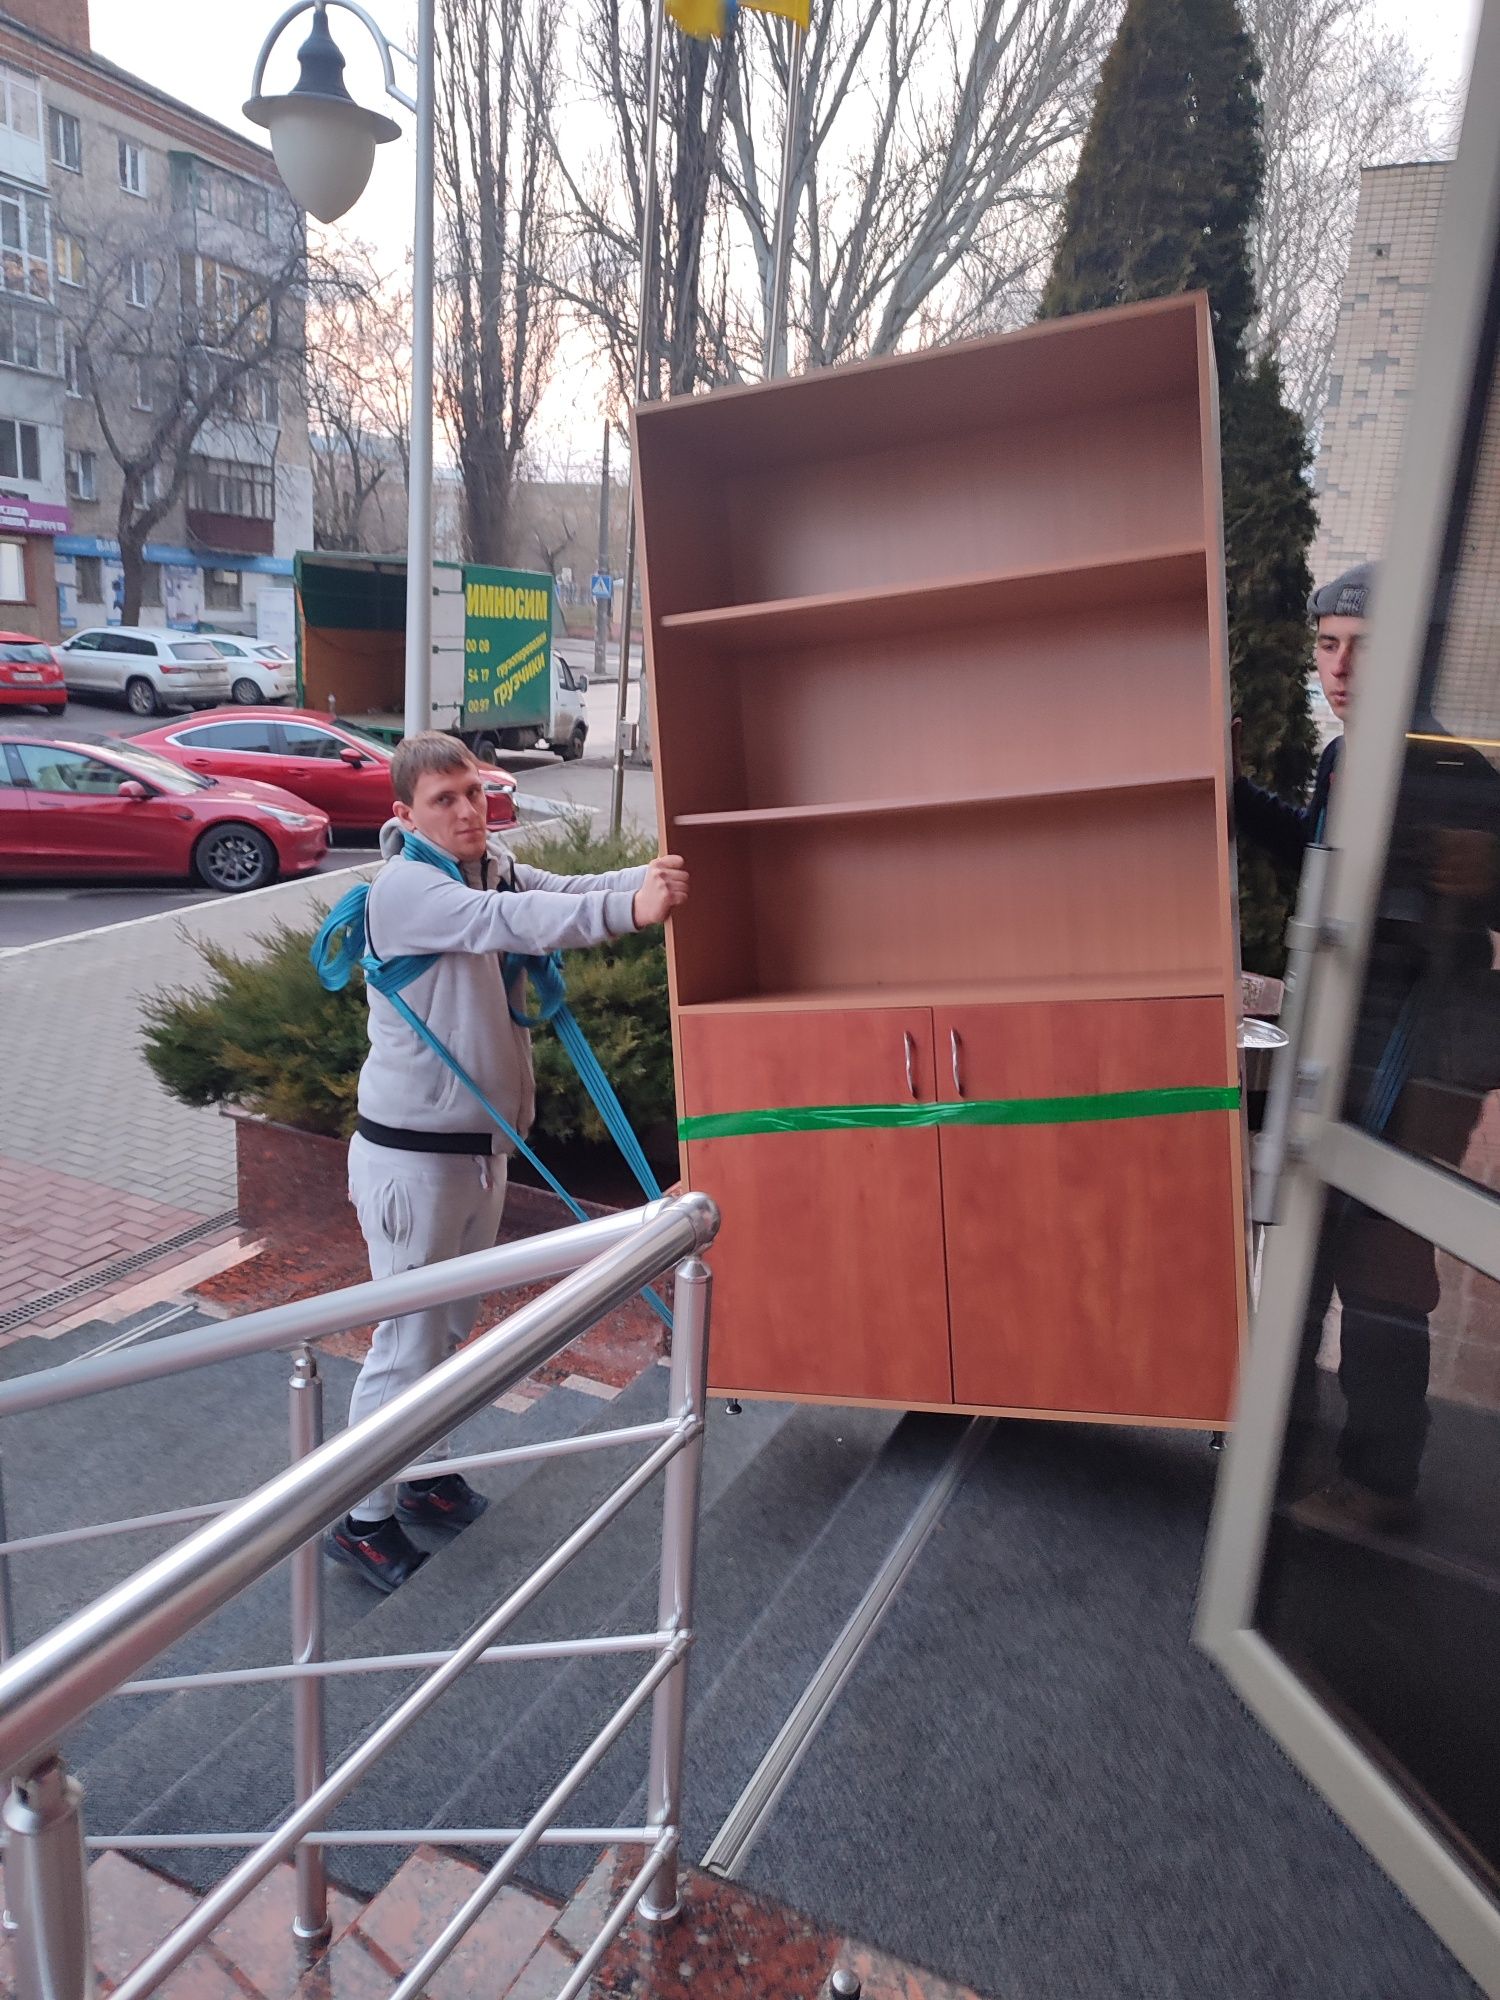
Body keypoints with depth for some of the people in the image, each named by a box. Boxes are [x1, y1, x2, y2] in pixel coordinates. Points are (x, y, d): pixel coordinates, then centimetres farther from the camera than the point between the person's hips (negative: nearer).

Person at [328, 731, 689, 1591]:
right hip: (414, 1153, -8)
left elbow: (566, 889, -10)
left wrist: (650, 878, -30)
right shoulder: (402, 888, -18)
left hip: (483, 1146, 8)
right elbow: (507, 922, -35)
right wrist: (627, 909, -48)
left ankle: (425, 1475, 39)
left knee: (453, 1327, 20)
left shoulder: (496, 871, 6)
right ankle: (362, 1520, 20)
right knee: (409, 1339, 2)